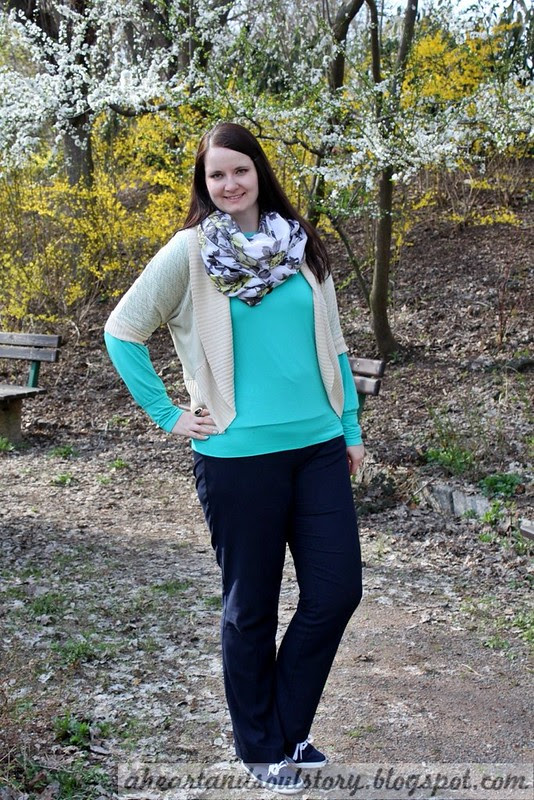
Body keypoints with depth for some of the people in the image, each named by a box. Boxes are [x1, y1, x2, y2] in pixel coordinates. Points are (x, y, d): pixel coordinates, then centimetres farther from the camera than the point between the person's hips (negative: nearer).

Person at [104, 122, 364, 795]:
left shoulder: (299, 244, 9)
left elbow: (330, 342, 14)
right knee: (251, 606, 7)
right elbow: (122, 332, -1)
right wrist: (170, 417, -3)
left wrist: (351, 429, 13)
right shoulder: (190, 251, -4)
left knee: (337, 589, 4)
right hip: (238, 456, -4)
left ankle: (287, 729, 26)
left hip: (317, 445, 4)